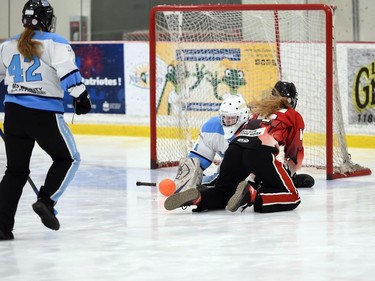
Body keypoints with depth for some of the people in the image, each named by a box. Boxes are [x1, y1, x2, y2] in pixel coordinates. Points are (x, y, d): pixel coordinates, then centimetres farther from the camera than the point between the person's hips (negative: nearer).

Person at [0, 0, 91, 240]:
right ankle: (46, 201, -4)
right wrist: (81, 97, -11)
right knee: (68, 158, 14)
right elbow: (69, 73, -16)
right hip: (44, 114, -5)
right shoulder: (55, 43, -3)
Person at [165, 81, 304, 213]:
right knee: (292, 198, 0)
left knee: (222, 193, 20)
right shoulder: (294, 116, 21)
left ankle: (197, 197, -13)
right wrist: (289, 172, 37)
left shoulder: (259, 110, 36)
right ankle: (252, 195, -24)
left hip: (235, 147, 6)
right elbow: (295, 150, 19)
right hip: (261, 151, -5)